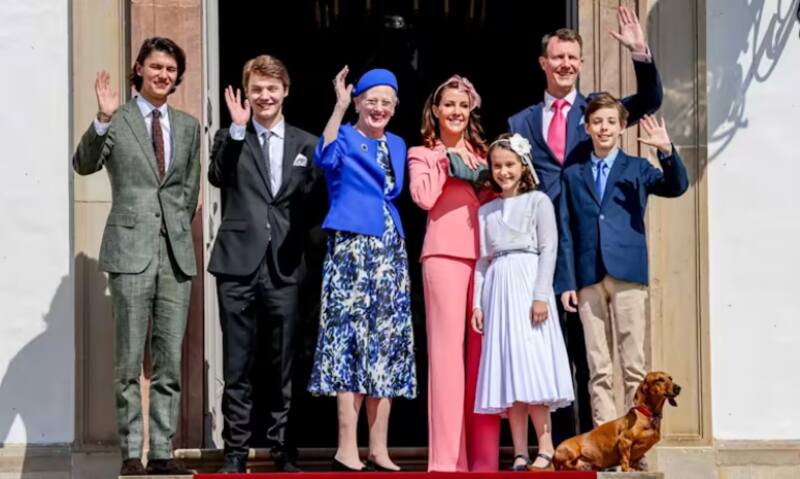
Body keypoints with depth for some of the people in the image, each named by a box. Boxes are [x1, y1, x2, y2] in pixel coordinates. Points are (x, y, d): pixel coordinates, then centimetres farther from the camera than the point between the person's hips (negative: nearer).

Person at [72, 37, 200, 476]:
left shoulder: (188, 126, 14)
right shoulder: (116, 121, 2)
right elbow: (84, 164, -13)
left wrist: (178, 228, 12)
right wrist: (102, 121, -26)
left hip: (176, 252, 4)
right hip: (130, 251, -4)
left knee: (170, 361, 4)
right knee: (129, 362, -1)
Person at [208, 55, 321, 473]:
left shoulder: (305, 144, 11)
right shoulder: (230, 138, 7)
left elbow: (314, 202, 12)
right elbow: (218, 177, -12)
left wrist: (299, 237, -5)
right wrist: (238, 129, -17)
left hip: (284, 266, 1)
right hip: (239, 264, -1)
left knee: (284, 365, 6)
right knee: (237, 366, 2)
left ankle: (283, 450, 13)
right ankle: (235, 451, 8)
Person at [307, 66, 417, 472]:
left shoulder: (397, 146, 17)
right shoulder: (345, 138, 0)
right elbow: (326, 157, -22)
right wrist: (339, 106, -27)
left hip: (389, 252, 6)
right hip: (350, 249, -6)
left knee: (386, 344, 4)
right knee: (349, 339, -9)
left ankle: (378, 450, 8)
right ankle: (347, 449, -9)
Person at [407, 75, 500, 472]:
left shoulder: (483, 155, 23)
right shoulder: (423, 154, 13)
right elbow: (424, 198, -6)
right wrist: (443, 160, 1)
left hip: (487, 254, 4)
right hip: (445, 254, -3)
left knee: (484, 352, 0)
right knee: (447, 349, -8)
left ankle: (484, 456, 4)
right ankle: (447, 458, -9)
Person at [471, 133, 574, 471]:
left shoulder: (538, 201, 4)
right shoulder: (486, 211, 16)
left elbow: (548, 250, -4)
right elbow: (483, 260, 15)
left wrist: (541, 295, -14)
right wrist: (477, 303, 6)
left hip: (527, 285, -4)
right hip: (497, 290, 4)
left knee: (531, 367, -12)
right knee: (507, 371, 0)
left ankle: (545, 448, -10)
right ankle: (520, 453, -1)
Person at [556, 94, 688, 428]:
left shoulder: (637, 169, 11)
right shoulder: (573, 175, 15)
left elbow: (676, 186, -7)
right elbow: (566, 233, 10)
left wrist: (667, 150, -22)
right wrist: (566, 282, 2)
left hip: (628, 274, -1)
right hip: (589, 278, 1)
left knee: (634, 363, -2)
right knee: (598, 368, 3)